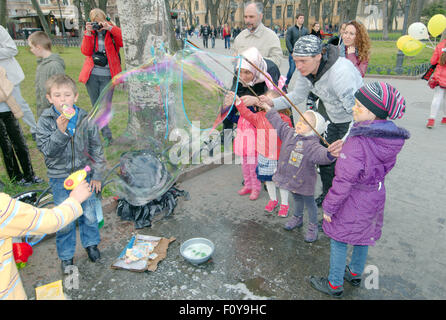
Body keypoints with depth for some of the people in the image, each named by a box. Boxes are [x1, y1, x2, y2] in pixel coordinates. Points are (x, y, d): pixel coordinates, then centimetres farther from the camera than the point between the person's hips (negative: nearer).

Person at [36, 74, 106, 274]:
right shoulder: (45, 121, -10)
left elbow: (96, 148, 0)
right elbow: (47, 151, -16)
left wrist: (97, 175, 2)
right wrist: (60, 131, -31)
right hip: (60, 178, -1)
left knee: (89, 214, 13)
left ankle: (91, 243, 39)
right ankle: (66, 256, 30)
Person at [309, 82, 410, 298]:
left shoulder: (357, 143, -31)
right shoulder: (391, 139, -6)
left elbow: (344, 181, -26)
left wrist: (329, 206, -14)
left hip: (353, 201, -8)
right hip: (375, 198, 8)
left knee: (339, 240, 10)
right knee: (363, 237, 25)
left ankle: (335, 285, 27)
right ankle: (355, 274, 47)